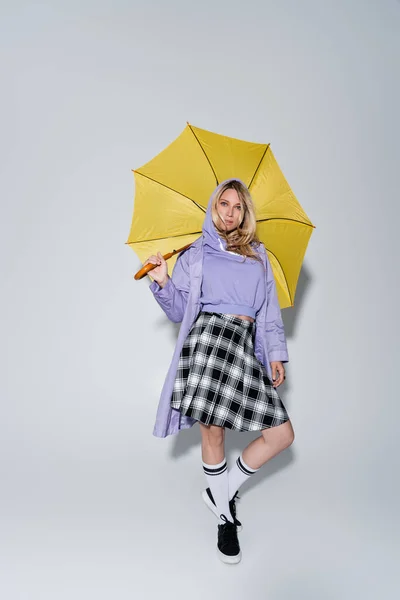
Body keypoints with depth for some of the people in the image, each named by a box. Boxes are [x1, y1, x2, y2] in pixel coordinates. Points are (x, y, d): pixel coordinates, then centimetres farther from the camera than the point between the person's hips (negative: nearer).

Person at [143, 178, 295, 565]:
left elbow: (269, 309, 17)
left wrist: (276, 353, 10)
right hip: (209, 338, -3)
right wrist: (163, 283, -8)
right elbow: (179, 311, 10)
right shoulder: (195, 254, 13)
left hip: (247, 346, 3)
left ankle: (221, 492, 17)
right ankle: (225, 516, 21)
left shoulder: (258, 255, 20)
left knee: (282, 434, -3)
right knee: (212, 430, -4)